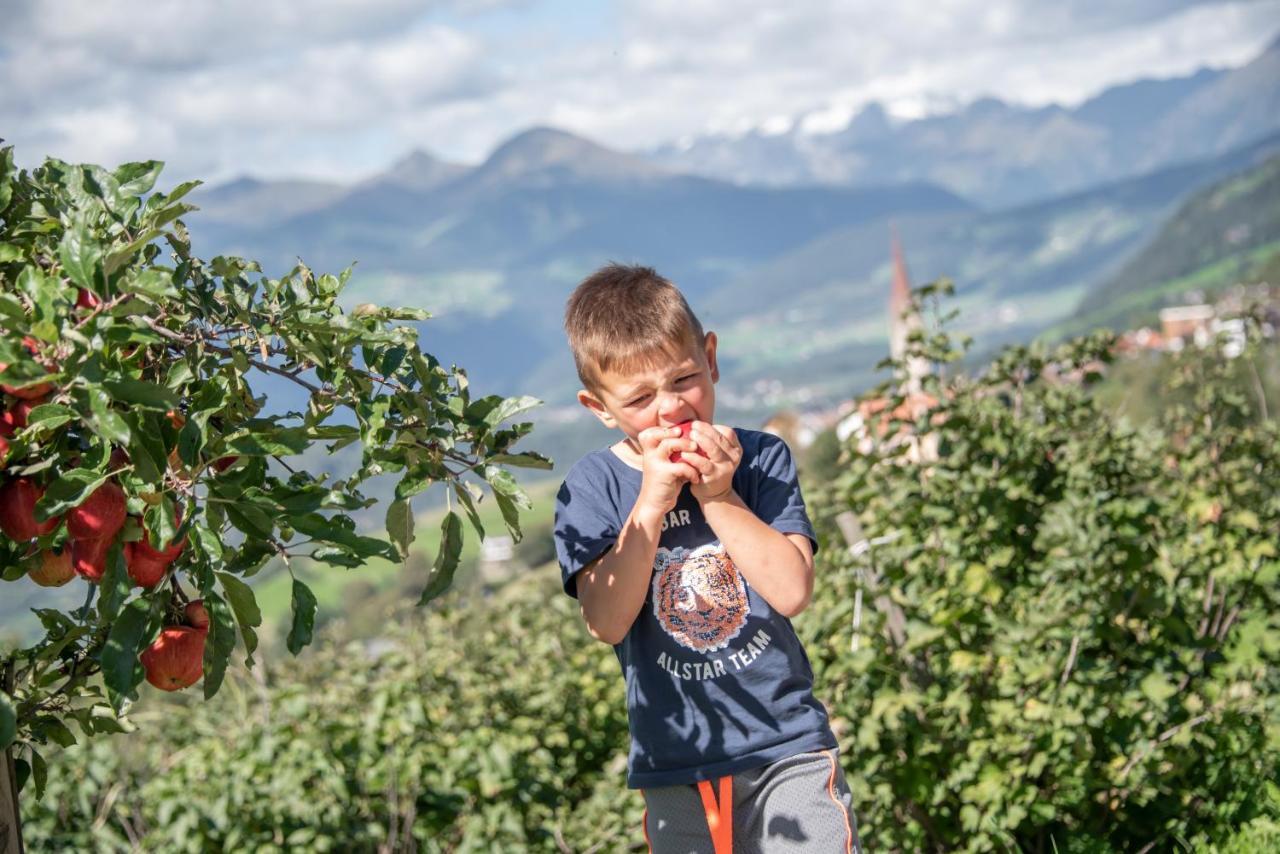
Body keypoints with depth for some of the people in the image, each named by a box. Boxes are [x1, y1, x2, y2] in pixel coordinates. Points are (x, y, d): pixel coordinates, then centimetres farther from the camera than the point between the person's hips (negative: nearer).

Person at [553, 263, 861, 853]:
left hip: (787, 744, 0)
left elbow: (792, 591, -12)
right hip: (676, 763, 0)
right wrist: (652, 503, -21)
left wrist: (718, 497, -18)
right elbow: (606, 622, -15)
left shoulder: (761, 460, -3)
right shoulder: (590, 489, -4)